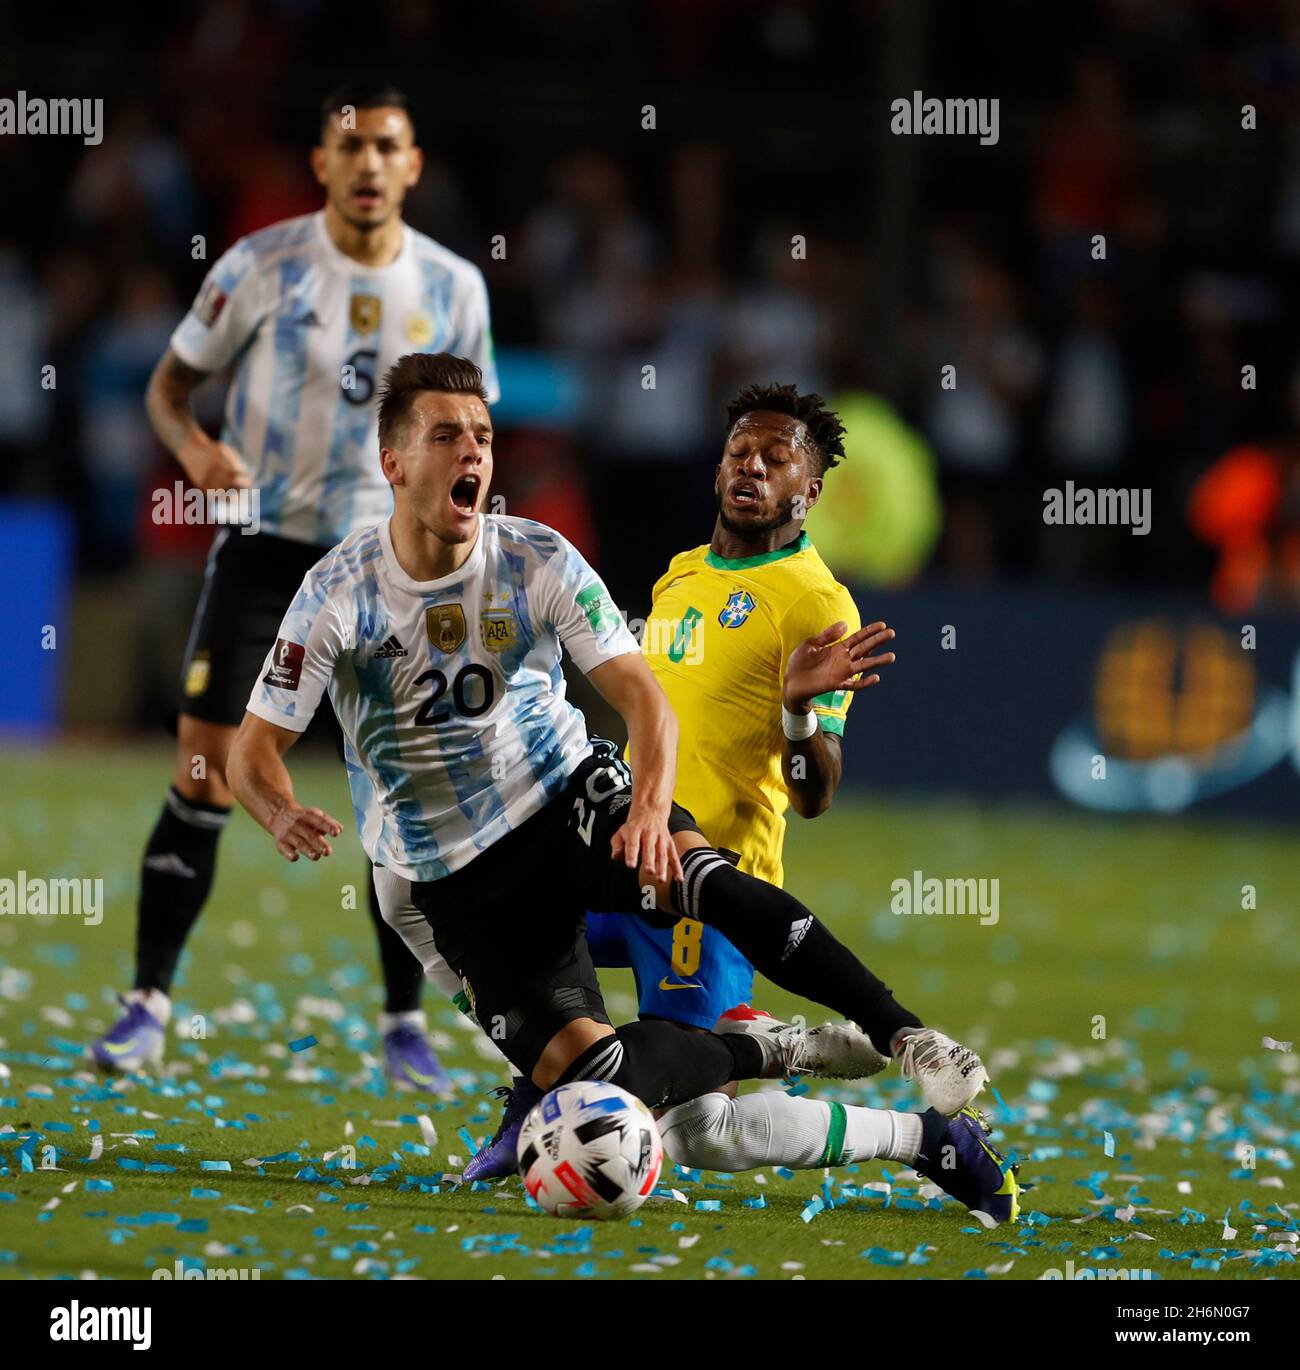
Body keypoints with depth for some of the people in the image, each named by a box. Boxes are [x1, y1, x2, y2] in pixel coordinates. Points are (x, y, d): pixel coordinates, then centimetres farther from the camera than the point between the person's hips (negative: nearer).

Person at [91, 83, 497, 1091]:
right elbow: (171, 383, 1)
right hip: (267, 544, -2)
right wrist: (195, 447, -20)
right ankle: (149, 1002, 1)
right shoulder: (262, 266, -7)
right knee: (204, 776, -7)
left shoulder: (452, 287, 0)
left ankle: (405, 1024, 9)